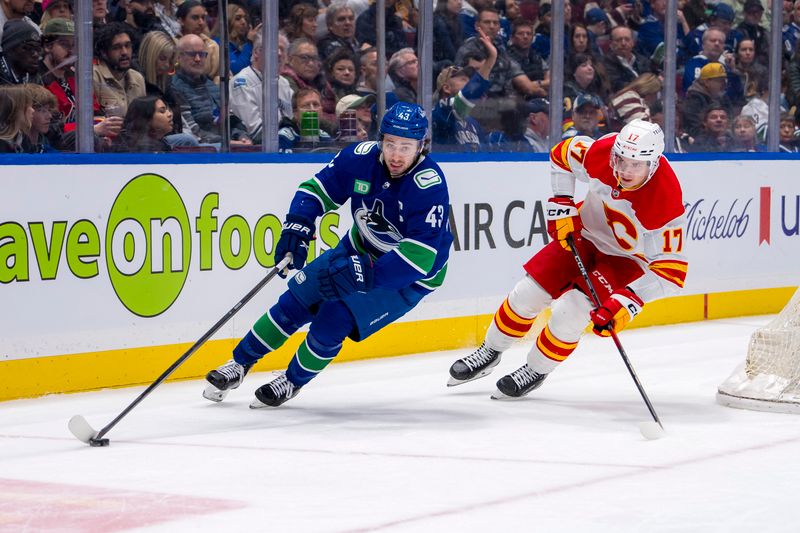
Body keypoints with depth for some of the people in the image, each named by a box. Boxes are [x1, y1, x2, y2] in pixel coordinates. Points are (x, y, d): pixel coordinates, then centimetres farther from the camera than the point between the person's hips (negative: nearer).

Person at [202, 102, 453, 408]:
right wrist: (297, 226, -24)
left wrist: (367, 274, -44)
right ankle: (239, 365, 21)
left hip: (409, 275, -5)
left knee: (335, 318, -18)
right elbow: (318, 188, -6)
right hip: (360, 250, 6)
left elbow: (421, 256, -37)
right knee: (298, 299, 2)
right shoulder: (362, 157, -18)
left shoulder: (429, 185, -33)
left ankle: (293, 382, 9)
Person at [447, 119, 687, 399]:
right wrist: (561, 206, -8)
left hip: (627, 259, -5)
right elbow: (562, 154, -2)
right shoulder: (601, 151, -25)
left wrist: (627, 301, -39)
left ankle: (536, 371, 10)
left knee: (568, 312, -18)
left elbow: (671, 269, -31)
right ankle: (490, 352, 28)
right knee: (527, 293, 2)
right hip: (584, 234, 5)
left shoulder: (666, 200, -37)